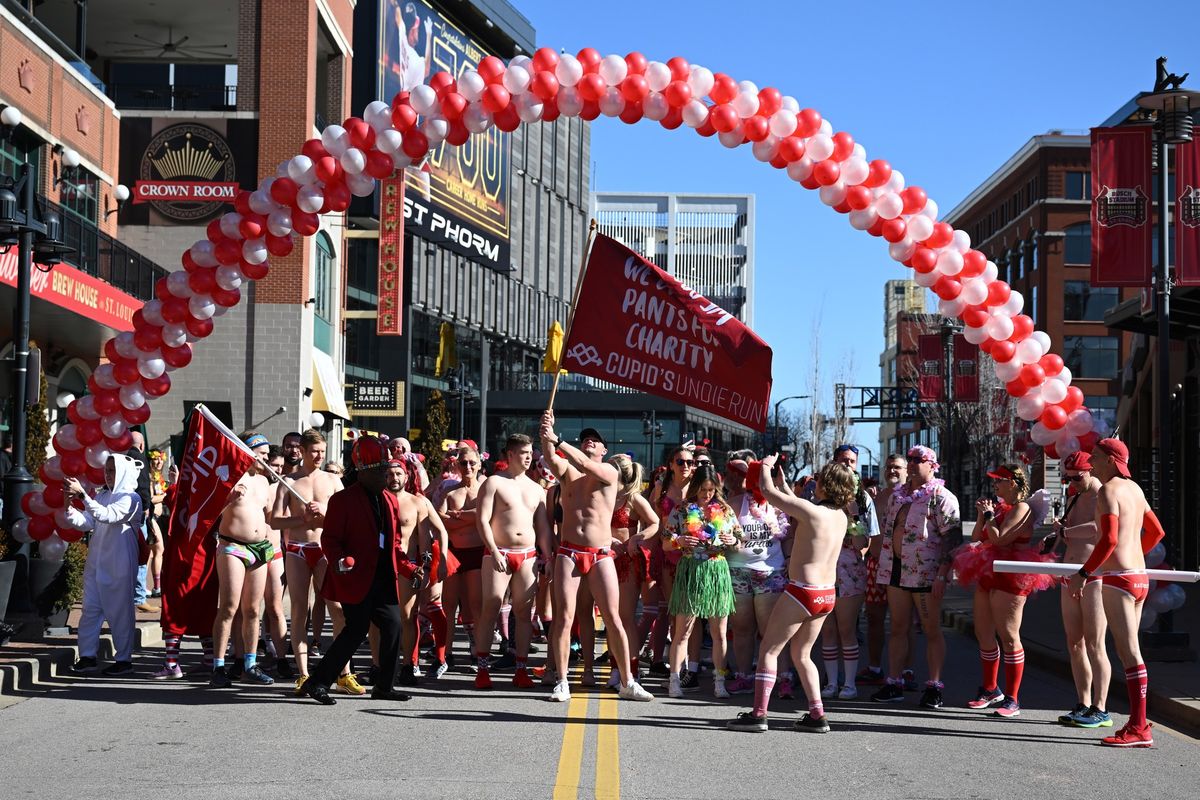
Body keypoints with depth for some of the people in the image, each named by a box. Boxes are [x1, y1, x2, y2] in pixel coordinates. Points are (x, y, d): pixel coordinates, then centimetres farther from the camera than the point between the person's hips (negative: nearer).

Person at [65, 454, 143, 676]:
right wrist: (69, 507, -8)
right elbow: (86, 523, 8)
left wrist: (82, 494, -29)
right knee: (91, 609, 4)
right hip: (96, 563, 6)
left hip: (118, 565, -6)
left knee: (119, 611, -1)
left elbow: (107, 515, -23)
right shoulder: (102, 495, 13)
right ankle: (87, 656, 8)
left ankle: (124, 659, 6)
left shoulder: (130, 498, -8)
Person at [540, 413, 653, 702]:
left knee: (612, 618, -1)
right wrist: (546, 434, -31)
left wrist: (556, 439, -28)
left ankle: (627, 683, 7)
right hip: (568, 552, 2)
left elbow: (585, 465, -18)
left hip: (601, 555, -2)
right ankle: (562, 683, 3)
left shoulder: (609, 472, 1)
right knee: (564, 616, -3)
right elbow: (550, 456, -11)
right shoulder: (567, 471, 9)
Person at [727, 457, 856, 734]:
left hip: (803, 592, -8)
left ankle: (758, 714, -3)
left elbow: (767, 490, -10)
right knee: (801, 654, 18)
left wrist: (766, 466, 9)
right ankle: (817, 715, 13)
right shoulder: (841, 516, 7)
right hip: (827, 594, 8)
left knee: (768, 650, 1)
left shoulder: (811, 510, -16)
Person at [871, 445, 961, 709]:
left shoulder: (941, 497, -6)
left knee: (931, 630, 0)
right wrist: (883, 565, 19)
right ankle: (893, 684, 11)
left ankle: (934, 687, 5)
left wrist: (942, 574, -19)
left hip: (925, 573, -7)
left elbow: (952, 537, -12)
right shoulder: (897, 494, 15)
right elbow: (887, 528, 24)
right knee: (898, 628, 8)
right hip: (896, 568, 7)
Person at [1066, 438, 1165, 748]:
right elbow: (1156, 531, 26)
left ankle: (1138, 729, -8)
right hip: (1139, 577, 9)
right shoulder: (1134, 489, 16)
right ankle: (1138, 723, 13)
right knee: (1129, 652, 12)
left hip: (1118, 579, -9)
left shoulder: (1108, 491, -11)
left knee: (1129, 653, -8)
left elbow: (1109, 539, -23)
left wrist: (1083, 574, -17)